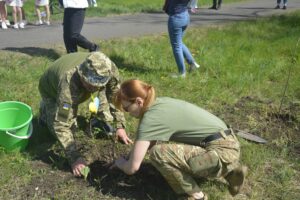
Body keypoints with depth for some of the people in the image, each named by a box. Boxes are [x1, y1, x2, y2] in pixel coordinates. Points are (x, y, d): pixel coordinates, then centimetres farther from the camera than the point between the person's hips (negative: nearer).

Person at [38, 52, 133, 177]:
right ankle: (45, 108, 16)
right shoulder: (68, 85, -48)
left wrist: (120, 126, -19)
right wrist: (74, 158, -45)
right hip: (51, 89, -3)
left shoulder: (109, 69, -36)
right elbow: (61, 125, -43)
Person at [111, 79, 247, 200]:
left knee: (158, 152, -19)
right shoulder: (161, 103, 9)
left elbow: (132, 167, -13)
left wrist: (120, 163, 9)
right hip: (227, 144, 9)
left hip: (222, 152, -9)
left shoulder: (150, 118, -16)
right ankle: (227, 170, 17)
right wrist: (134, 153, 21)